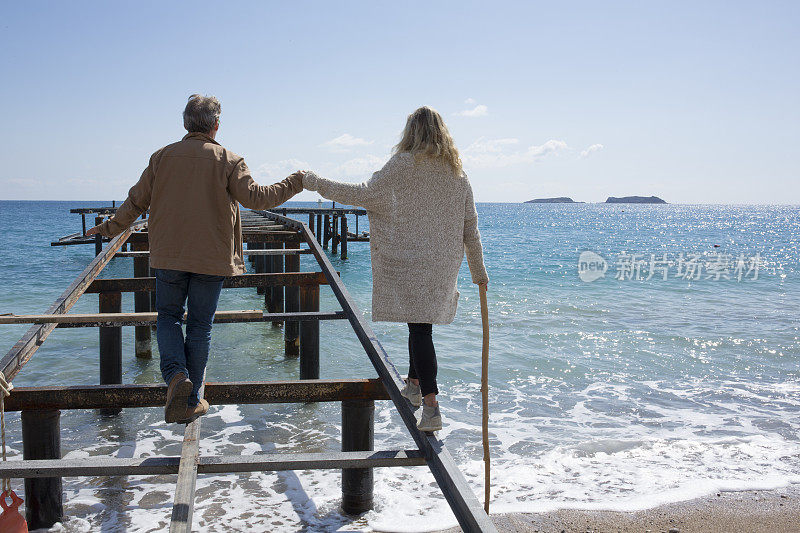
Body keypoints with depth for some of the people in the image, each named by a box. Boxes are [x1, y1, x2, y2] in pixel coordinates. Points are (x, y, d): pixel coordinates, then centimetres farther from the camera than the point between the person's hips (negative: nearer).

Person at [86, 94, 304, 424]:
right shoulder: (228, 161, -3)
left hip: (168, 255, 1)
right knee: (200, 325, 7)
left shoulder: (162, 157, 4)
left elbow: (136, 201, 8)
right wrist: (295, 183, 2)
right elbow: (255, 198, -11)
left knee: (168, 317, 15)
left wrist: (110, 227, 24)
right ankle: (190, 402, 11)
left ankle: (176, 374, -12)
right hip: (211, 257, -1)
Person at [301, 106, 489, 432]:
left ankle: (431, 406, -12)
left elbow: (366, 194, -11)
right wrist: (478, 270, 18)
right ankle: (413, 386, 36)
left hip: (410, 261, -6)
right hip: (444, 263, 6)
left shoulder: (405, 163, -8)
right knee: (422, 323, 19)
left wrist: (318, 184, -2)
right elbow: (470, 225, 11)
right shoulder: (457, 172, 9)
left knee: (419, 327, -7)